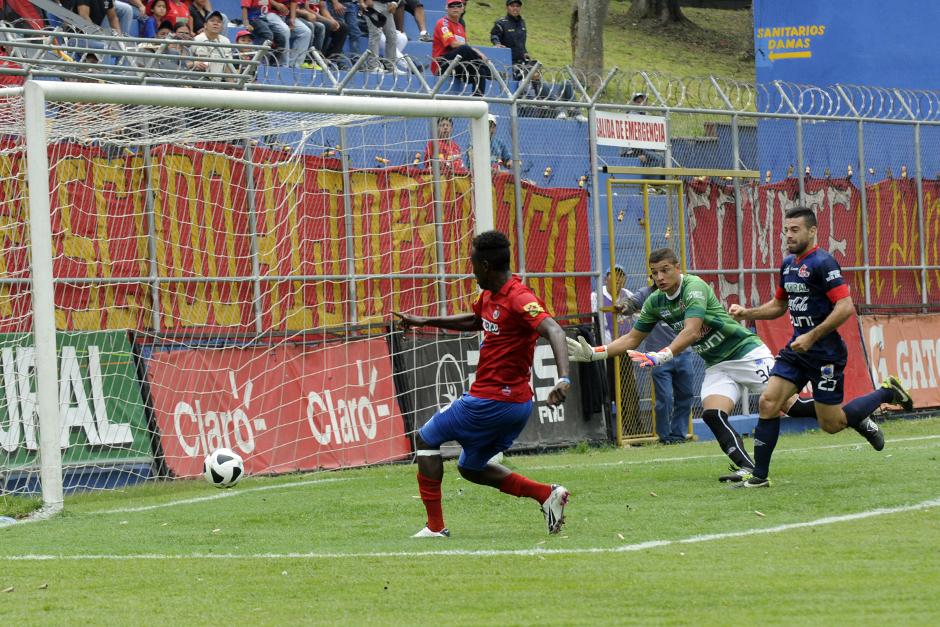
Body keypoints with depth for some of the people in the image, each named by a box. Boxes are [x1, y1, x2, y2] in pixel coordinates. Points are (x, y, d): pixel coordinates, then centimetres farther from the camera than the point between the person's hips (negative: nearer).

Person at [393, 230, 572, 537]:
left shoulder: (519, 299, -21)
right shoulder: (490, 295, 9)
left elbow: (554, 331, -35)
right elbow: (474, 321, 31)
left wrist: (563, 379, -50)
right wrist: (424, 321, 32)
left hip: (490, 402, -10)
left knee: (425, 439, 5)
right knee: (471, 468, 21)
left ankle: (435, 526, 4)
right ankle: (546, 494, 8)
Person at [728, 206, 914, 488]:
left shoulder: (822, 263, -15)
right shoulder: (788, 264, 12)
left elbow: (846, 307, -23)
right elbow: (778, 305, 26)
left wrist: (812, 337, -24)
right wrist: (747, 313, 10)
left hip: (825, 353, -8)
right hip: (797, 349, 8)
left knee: (831, 424, 0)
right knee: (768, 402, -7)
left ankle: (886, 393, 21)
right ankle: (759, 476, -2)